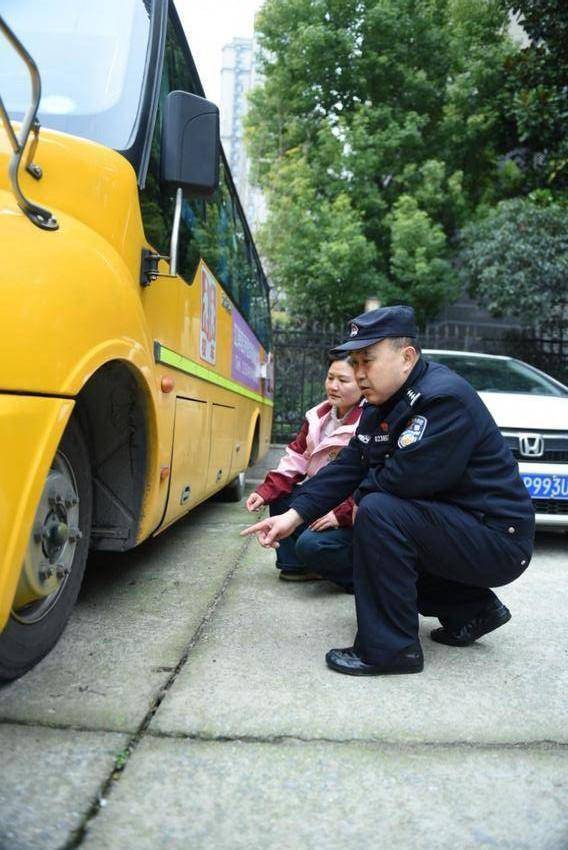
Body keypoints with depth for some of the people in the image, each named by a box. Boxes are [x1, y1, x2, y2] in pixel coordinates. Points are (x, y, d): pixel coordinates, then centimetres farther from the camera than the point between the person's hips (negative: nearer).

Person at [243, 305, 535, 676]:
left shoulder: (445, 398, -23)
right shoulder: (381, 409, 7)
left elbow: (405, 478, -30)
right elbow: (346, 468, 4)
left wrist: (362, 495, -8)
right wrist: (294, 515, -7)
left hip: (496, 540, -10)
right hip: (452, 527, 10)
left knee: (379, 512, -27)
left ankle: (389, 649, -14)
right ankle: (472, 610, 19)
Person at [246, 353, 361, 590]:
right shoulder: (319, 416, 4)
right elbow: (296, 459, 8)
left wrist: (342, 514, -27)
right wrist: (265, 492, -3)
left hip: (354, 514, -8)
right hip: (321, 498, 8)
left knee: (311, 545, -26)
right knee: (279, 498, -2)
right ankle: (295, 565, 11)